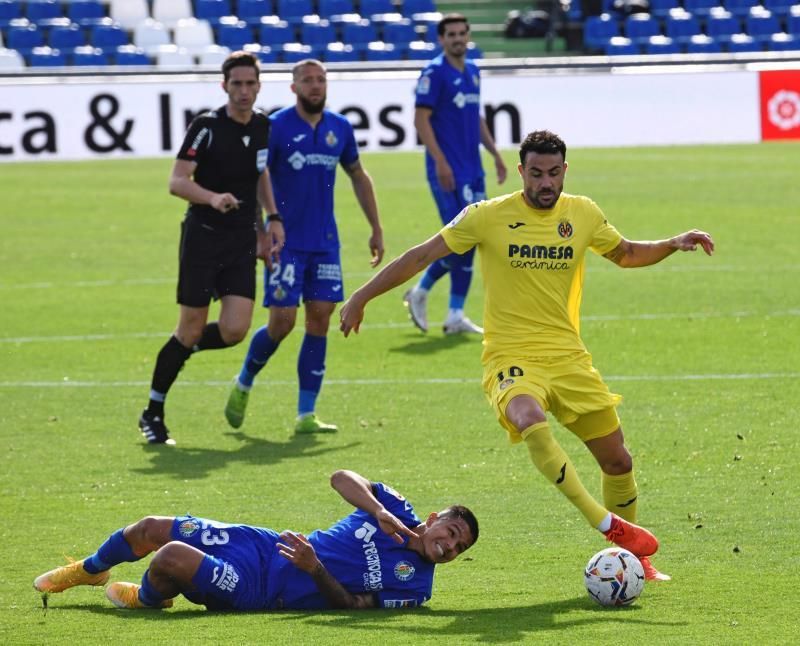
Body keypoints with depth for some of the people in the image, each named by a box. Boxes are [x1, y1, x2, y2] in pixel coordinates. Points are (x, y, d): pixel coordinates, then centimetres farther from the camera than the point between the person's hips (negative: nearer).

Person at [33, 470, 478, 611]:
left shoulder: (413, 584, -12)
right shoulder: (402, 515, 3)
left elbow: (350, 604, -16)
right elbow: (343, 478, 8)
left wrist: (316, 569, -31)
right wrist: (377, 510, -10)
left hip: (262, 591, -6)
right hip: (266, 545, 6)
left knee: (172, 558, -25)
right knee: (151, 529, 5)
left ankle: (147, 599, 14)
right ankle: (88, 571, 38)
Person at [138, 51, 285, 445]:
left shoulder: (263, 126, 6)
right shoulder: (207, 127, -12)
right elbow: (177, 181, -18)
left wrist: (271, 219, 15)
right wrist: (213, 198, -35)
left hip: (243, 240, 5)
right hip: (203, 236, -5)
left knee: (234, 331, -10)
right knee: (191, 330, -3)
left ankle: (180, 351, 23)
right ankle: (153, 415, 13)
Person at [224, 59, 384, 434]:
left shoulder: (340, 129, 7)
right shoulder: (276, 127, -8)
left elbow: (358, 177, 20)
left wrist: (376, 229, 19)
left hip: (325, 242, 5)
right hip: (287, 243, -5)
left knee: (319, 321, -1)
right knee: (282, 321, -8)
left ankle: (306, 415, 2)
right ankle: (243, 385, 19)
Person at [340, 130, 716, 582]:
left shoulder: (582, 214, 6)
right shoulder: (488, 217, -5)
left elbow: (625, 254, 24)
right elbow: (421, 256, 1)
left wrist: (674, 245, 7)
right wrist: (361, 297, 2)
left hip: (569, 357, 4)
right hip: (512, 358, -4)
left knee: (618, 460, 6)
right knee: (531, 421, -36)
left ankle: (631, 555, 28)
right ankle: (607, 524, -33)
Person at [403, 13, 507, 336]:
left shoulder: (472, 71, 15)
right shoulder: (435, 73, -9)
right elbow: (421, 119, -14)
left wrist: (495, 153, 19)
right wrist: (440, 161, -20)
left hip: (472, 170, 8)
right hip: (448, 170, -8)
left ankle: (455, 315, 9)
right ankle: (419, 292, 3)